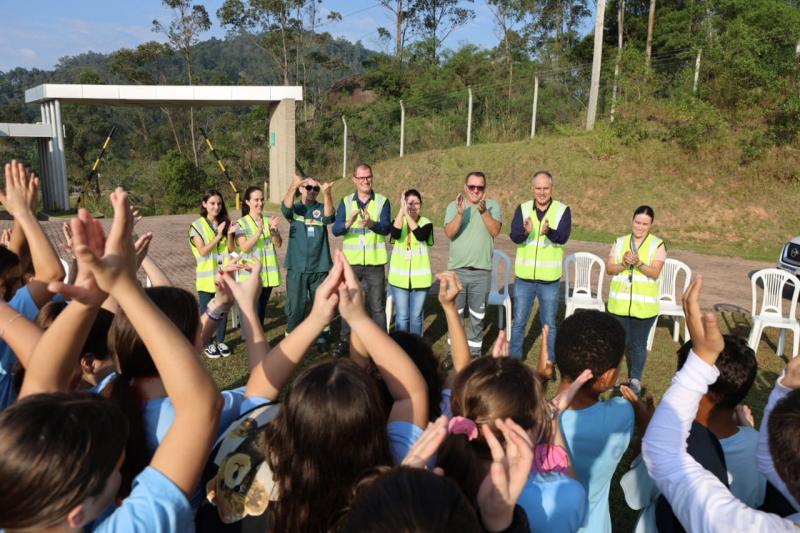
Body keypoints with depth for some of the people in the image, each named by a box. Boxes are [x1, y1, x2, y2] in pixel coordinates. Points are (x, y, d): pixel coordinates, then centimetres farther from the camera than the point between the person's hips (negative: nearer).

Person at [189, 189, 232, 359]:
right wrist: (218, 236, -18)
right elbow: (203, 251, -13)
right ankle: (208, 344, 20)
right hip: (206, 276, -3)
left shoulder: (225, 223, 5)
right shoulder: (197, 226, -6)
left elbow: (230, 249, 5)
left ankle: (220, 340, 25)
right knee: (207, 311, 7)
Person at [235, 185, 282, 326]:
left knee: (262, 309, 11)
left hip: (268, 273, 4)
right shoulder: (241, 223, -4)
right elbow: (244, 247, -15)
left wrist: (273, 231, -19)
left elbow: (278, 244, 0)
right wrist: (258, 232, -28)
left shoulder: (269, 220, 7)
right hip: (251, 274, -4)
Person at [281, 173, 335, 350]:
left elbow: (328, 217, -18)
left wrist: (327, 193, -36)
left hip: (320, 267, 1)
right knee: (294, 307, 4)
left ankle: (322, 338, 24)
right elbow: (286, 207, -19)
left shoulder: (321, 208, 6)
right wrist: (293, 185, -38)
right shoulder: (295, 209, 5)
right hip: (297, 267, -1)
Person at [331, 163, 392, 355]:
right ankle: (345, 341, 24)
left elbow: (387, 228, -13)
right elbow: (335, 230, -8)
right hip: (351, 262, 2)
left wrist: (372, 224, -35)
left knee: (377, 306, 4)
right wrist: (348, 224, -30)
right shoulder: (346, 202, 5)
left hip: (375, 263, -2)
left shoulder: (383, 201, 1)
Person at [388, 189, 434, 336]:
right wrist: (402, 209, -26)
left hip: (420, 277, 0)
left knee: (416, 317, 9)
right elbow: (395, 234, -21)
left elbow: (421, 235, -24)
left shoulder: (426, 223, -2)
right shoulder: (398, 221, 1)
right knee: (402, 317, 4)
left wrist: (407, 214, -27)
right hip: (399, 277, 0)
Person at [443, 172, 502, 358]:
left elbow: (495, 231, -12)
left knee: (477, 316, 11)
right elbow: (449, 233, -12)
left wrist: (484, 211, -25)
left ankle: (474, 352, 25)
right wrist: (460, 213, -27)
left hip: (482, 272, 0)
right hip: (457, 270, 0)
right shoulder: (453, 206, 0)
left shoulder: (493, 205, 1)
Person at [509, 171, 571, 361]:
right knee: (519, 322, 11)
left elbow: (563, 237, -19)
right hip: (524, 277, 1)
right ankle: (514, 359, 27)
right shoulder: (522, 209, 0)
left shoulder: (563, 210, -4)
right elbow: (515, 236, -14)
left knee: (549, 324, 12)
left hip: (550, 280, -1)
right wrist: (526, 231, -37)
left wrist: (548, 232, -41)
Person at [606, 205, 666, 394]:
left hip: (644, 305, -2)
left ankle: (635, 379, 22)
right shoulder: (620, 242, 7)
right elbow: (609, 269, -1)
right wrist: (623, 264, -20)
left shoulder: (658, 245, -1)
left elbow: (655, 273, -12)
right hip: (619, 303, 2)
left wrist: (639, 263, -29)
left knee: (638, 343, 6)